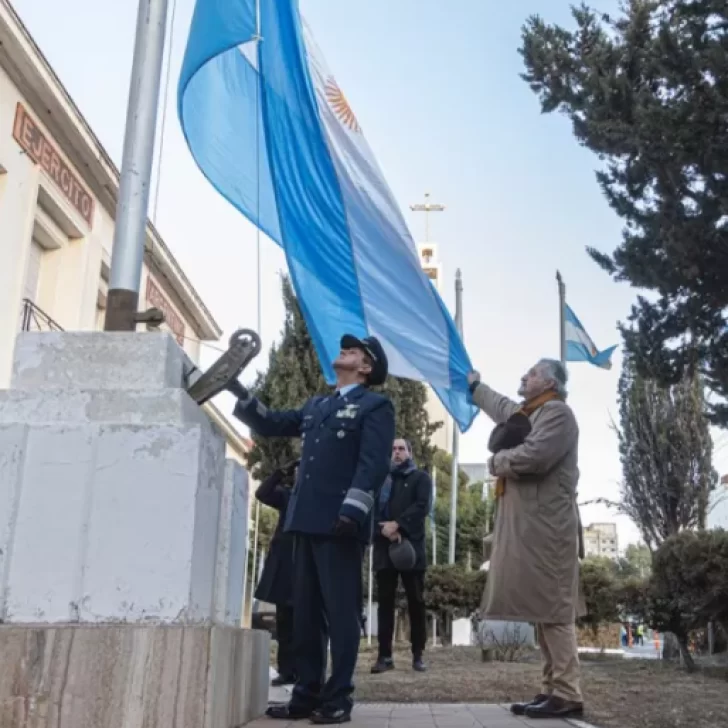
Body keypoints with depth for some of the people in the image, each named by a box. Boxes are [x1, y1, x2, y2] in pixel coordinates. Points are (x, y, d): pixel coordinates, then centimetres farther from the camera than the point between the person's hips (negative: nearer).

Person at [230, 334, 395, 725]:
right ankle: (306, 694, 17)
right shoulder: (315, 406, 23)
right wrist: (240, 392, 11)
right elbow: (271, 425, 24)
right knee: (306, 612, 10)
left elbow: (373, 464, -12)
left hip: (339, 524, -7)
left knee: (340, 612, -2)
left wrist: (352, 510, -23)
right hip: (307, 521, 7)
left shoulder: (375, 406, 0)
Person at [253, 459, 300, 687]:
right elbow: (262, 493, -2)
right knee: (285, 621, 5)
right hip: (285, 565, 3)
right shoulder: (287, 494, 13)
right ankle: (287, 670, 11)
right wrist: (282, 472, -8)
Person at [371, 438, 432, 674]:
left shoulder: (420, 478, 9)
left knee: (416, 602, 1)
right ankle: (385, 655, 3)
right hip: (384, 548, 2)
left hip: (411, 547, -2)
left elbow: (422, 506, -6)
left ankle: (418, 655, 7)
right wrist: (384, 530, -13)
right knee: (385, 602, 1)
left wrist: (397, 525, -16)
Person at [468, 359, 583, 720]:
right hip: (527, 525, 9)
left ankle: (567, 695, -6)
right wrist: (475, 386, 58)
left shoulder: (557, 412, -7)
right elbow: (500, 406, 44)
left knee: (553, 609, -9)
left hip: (545, 526, -9)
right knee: (541, 609, 8)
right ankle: (553, 689, 13)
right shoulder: (525, 412, 21)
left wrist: (496, 461, -5)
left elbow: (533, 457, -23)